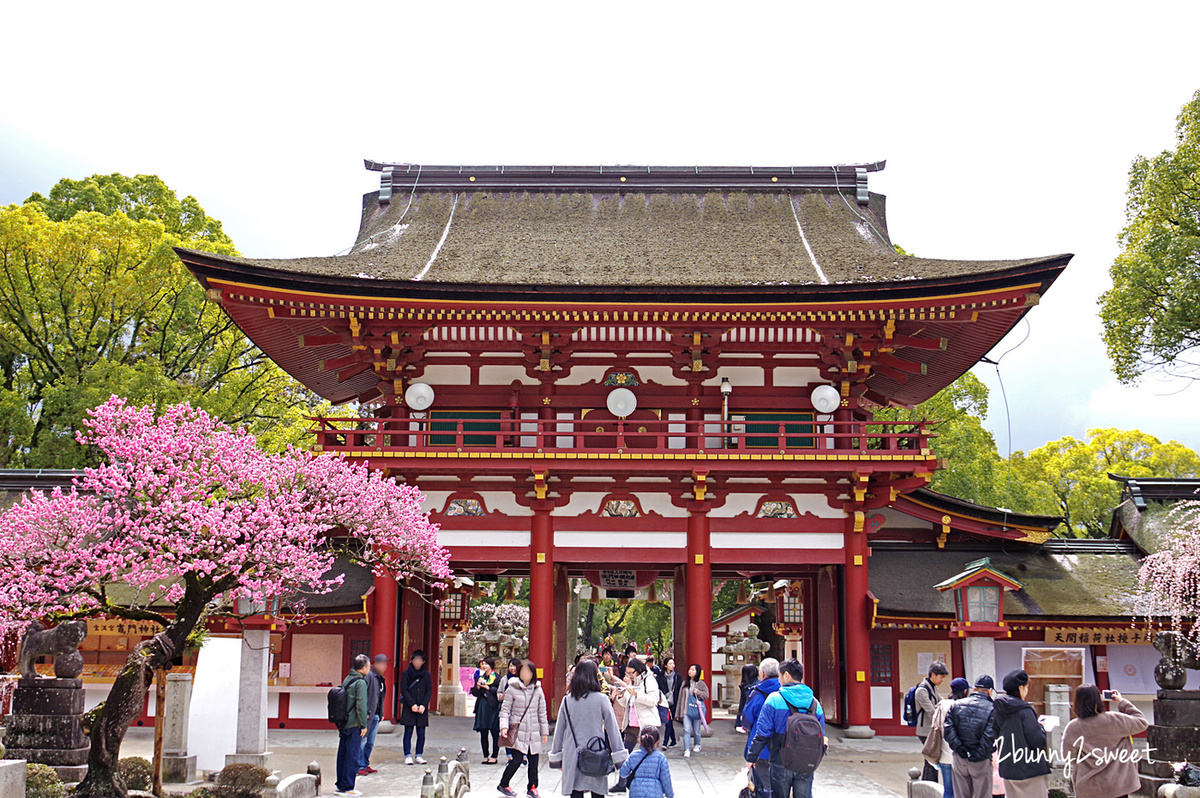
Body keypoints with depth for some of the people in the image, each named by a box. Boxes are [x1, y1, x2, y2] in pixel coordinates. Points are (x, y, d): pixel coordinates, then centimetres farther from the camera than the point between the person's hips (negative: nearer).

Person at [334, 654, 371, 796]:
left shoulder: (347, 679, 11)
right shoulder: (360, 682, -14)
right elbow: (361, 705, -18)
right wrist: (364, 725, -14)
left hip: (344, 724, 8)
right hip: (354, 725, -8)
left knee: (343, 754, 14)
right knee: (353, 756, -3)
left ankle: (341, 783, 21)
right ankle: (347, 787, -1)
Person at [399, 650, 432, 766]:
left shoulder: (426, 675, 11)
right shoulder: (405, 674, 5)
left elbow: (429, 691, 6)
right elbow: (404, 690, -2)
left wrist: (423, 705, -8)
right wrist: (412, 704, -12)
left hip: (422, 708, 2)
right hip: (408, 708, -2)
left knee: (421, 733, 0)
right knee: (408, 732, -3)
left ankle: (419, 756, 7)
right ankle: (408, 756, 1)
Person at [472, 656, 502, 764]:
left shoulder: (497, 677, 0)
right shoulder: (480, 677, 17)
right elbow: (475, 693, 16)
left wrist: (487, 687, -13)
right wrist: (478, 686, -4)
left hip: (493, 707, -5)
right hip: (482, 707, 5)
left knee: (495, 733, -2)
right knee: (483, 733, 6)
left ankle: (494, 756, 3)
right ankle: (486, 756, 13)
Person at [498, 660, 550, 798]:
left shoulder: (538, 691, 9)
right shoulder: (512, 689, -1)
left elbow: (542, 712, 14)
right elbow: (505, 709, -1)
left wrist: (544, 731, 13)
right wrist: (504, 726, -14)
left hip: (533, 732, 4)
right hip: (517, 731, -4)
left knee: (534, 761, 5)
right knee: (516, 759, -10)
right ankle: (503, 785, 11)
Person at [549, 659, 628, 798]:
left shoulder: (567, 700, 2)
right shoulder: (601, 700, -5)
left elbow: (559, 730, 9)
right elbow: (613, 730, -2)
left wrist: (555, 757, 19)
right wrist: (621, 759, 4)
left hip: (572, 758, 2)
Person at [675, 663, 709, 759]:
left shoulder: (701, 683, -1)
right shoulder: (685, 683, 9)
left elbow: (706, 695, 0)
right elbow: (681, 696, 12)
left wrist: (698, 692, -17)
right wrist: (679, 710, 11)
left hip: (697, 709, -2)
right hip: (687, 710, 2)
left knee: (696, 730, 9)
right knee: (686, 730, -9)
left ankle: (697, 745, 34)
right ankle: (687, 750, -9)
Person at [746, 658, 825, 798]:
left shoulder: (774, 700, -9)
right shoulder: (815, 702, 2)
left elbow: (762, 733, -10)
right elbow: (820, 736, 8)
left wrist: (751, 757, -1)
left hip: (781, 764, -3)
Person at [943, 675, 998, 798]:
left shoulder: (956, 705, 4)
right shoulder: (992, 708, -7)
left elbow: (947, 729, -6)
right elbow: (989, 736, -17)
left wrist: (959, 748, -8)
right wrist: (978, 755, -12)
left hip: (959, 760, 4)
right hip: (981, 762, -3)